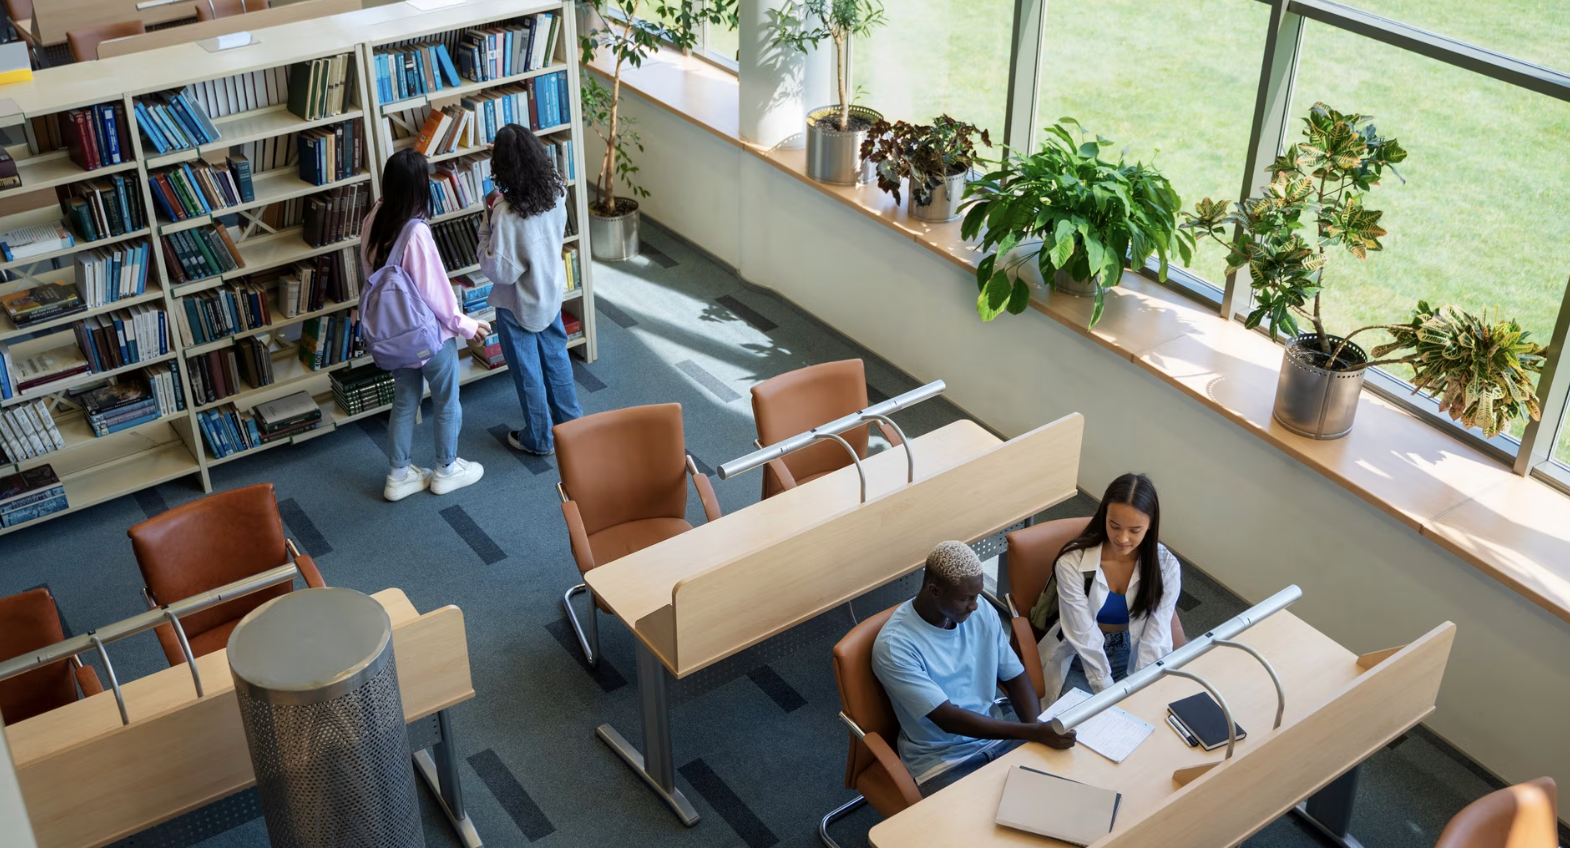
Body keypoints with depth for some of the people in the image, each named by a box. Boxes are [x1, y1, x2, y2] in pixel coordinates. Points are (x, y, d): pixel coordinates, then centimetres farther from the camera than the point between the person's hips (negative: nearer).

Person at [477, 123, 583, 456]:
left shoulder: (506, 213, -33)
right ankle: (570, 419, 43)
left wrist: (486, 225, -16)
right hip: (551, 291, 6)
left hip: (518, 305, -6)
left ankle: (539, 438, 30)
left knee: (528, 372, 14)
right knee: (555, 356, 26)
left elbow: (499, 270, -26)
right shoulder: (556, 190, -15)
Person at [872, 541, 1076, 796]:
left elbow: (1015, 677, 6)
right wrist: (1033, 731, -30)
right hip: (943, 760, -6)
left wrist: (1038, 731, -13)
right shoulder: (894, 645, -23)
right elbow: (948, 719, -26)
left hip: (995, 735, 6)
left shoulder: (983, 612, -4)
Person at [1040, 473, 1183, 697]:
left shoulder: (1166, 567, -14)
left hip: (1136, 659, 2)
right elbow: (1085, 640, -20)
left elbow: (1154, 640, -14)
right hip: (1080, 661, -2)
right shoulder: (1073, 563, -21)